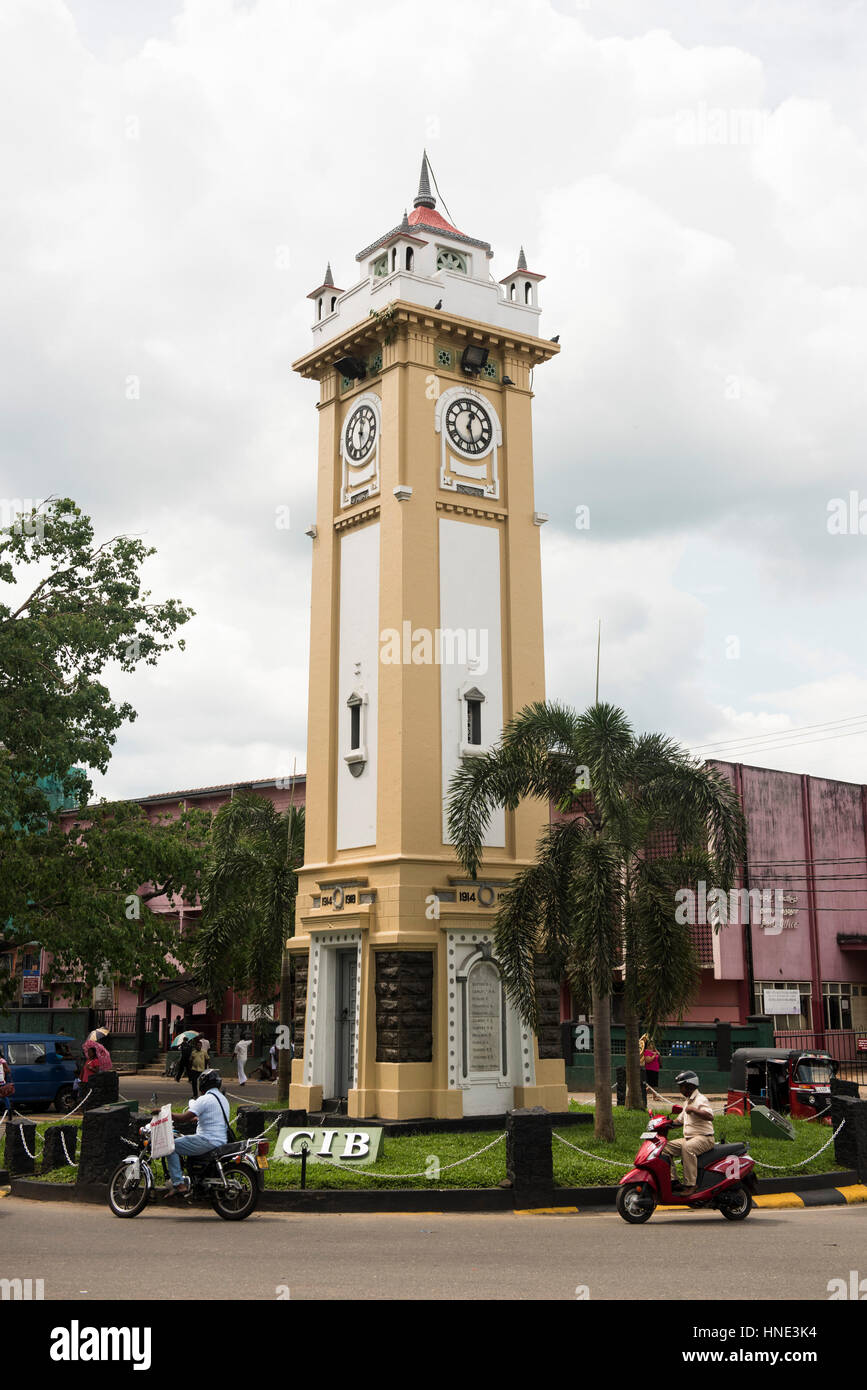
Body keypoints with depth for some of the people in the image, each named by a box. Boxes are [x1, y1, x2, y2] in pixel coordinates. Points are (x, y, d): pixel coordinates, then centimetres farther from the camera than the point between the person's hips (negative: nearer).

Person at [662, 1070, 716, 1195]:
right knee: (666, 1147, -2)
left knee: (687, 1147, -38)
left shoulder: (701, 1100, -9)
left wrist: (694, 1110, -32)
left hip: (704, 1138, -10)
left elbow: (710, 1116, -26)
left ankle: (690, 1185, -38)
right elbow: (680, 1120, 30)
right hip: (689, 1139, 10)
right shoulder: (687, 1102, 22)